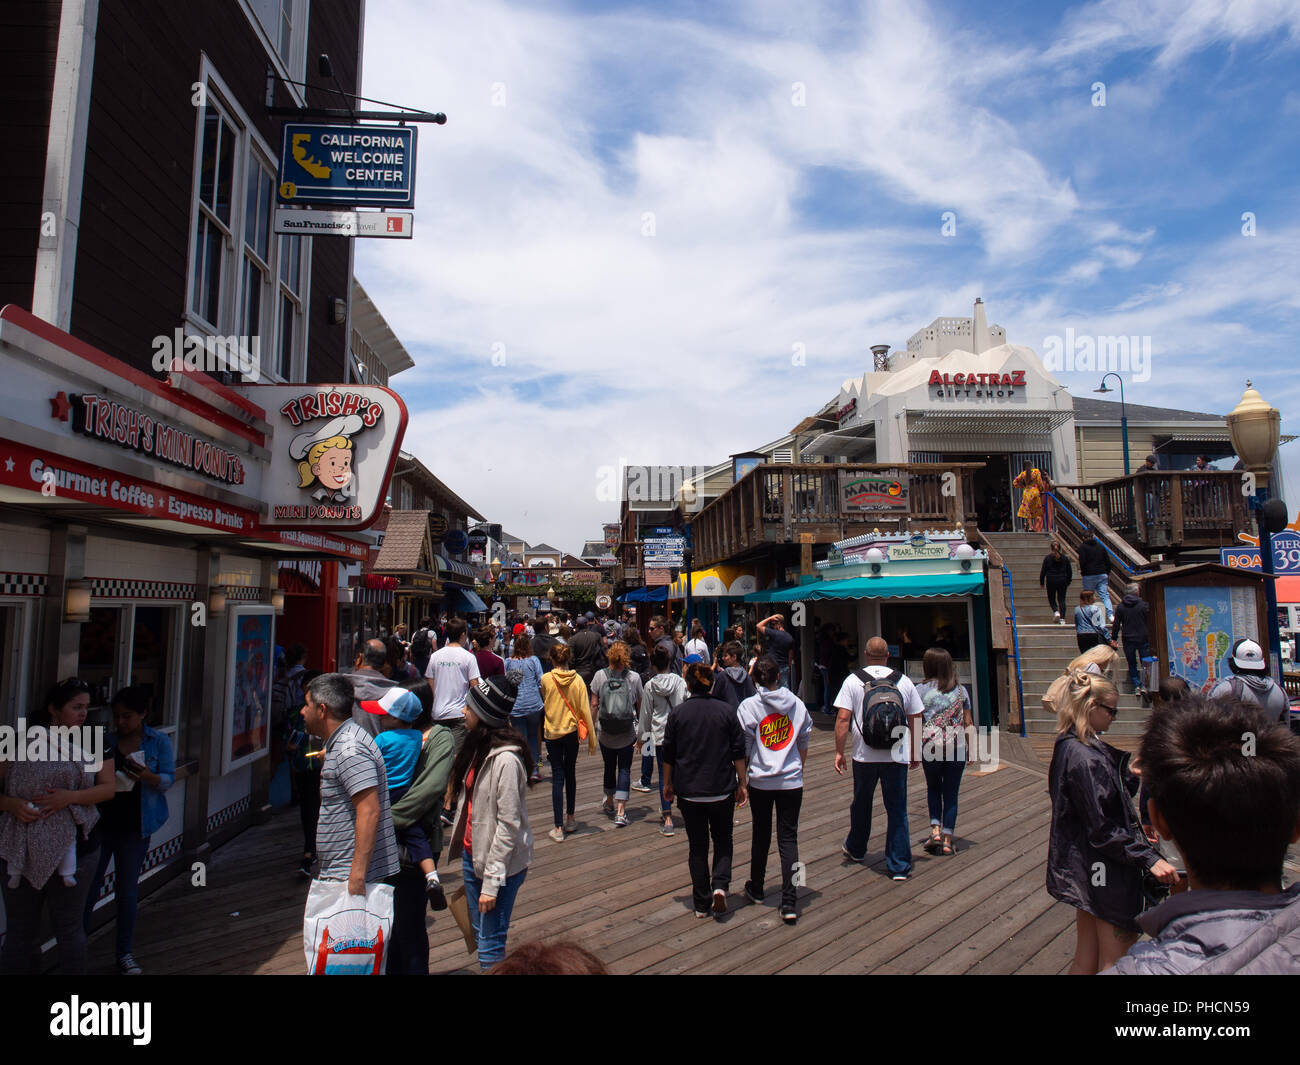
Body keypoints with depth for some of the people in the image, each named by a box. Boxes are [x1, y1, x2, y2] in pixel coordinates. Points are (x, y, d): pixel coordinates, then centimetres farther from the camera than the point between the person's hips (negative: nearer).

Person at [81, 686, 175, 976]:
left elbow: (168, 779, -7)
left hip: (135, 824, -1)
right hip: (100, 821, 1)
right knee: (87, 884, 2)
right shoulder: (105, 741, 3)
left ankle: (124, 952, 22)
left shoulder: (159, 742, -2)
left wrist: (145, 775, -27)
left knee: (127, 889, 8)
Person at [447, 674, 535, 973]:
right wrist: (464, 852, 12)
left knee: (490, 948, 1)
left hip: (501, 860, -8)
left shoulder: (506, 759, -23)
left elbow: (508, 825, -21)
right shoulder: (478, 746, 4)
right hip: (473, 854, 9)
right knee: (481, 935, 19)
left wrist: (492, 882, -18)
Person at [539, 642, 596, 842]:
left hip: (552, 731, -1)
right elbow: (585, 710, -6)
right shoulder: (577, 680, -7)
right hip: (572, 730, 2)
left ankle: (559, 828, -1)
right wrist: (592, 739, 0)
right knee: (570, 774, 16)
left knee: (558, 777, 1)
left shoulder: (546, 679, -10)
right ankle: (570, 820, 28)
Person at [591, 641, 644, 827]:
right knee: (624, 769, 4)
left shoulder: (600, 676, -6)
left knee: (609, 767, 17)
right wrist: (640, 733, 12)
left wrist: (591, 727, 8)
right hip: (628, 733, -1)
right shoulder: (634, 678, -5)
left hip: (605, 733, 1)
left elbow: (594, 705, -3)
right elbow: (639, 707, 2)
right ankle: (621, 812, -4)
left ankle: (609, 804, 34)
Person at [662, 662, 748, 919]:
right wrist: (741, 784, 8)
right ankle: (720, 885, -3)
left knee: (697, 845, 11)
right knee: (723, 839, 18)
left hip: (689, 791, 0)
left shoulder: (677, 713, -4)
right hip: (722, 790, 0)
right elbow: (738, 752, -2)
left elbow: (668, 754, 0)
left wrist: (668, 784, 13)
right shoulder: (726, 711, -4)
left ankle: (701, 904, 15)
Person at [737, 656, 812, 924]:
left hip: (760, 781, -1)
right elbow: (804, 743, 9)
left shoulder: (748, 706, -8)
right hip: (792, 781, 1)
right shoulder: (796, 704, 0)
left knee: (761, 835, 16)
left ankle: (756, 889, 32)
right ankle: (789, 902, -2)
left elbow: (744, 748, -6)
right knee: (789, 837, 4)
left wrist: (741, 778, 5)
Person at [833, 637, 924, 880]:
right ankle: (900, 866, 8)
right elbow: (916, 720, 6)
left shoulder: (853, 680, -3)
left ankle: (855, 849, 38)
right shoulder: (904, 681, 2)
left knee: (861, 805, 18)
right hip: (897, 757, 0)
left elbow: (843, 718, -9)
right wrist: (915, 754, 16)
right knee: (897, 810, 7)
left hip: (864, 756, 0)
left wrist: (839, 752, -2)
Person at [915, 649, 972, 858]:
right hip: (956, 745, 1)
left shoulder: (922, 690, -4)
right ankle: (947, 840, 10)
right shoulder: (960, 690, 4)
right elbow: (968, 723, 7)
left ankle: (935, 830, 5)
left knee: (933, 787, 19)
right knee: (951, 793, 9)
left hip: (930, 745, -1)